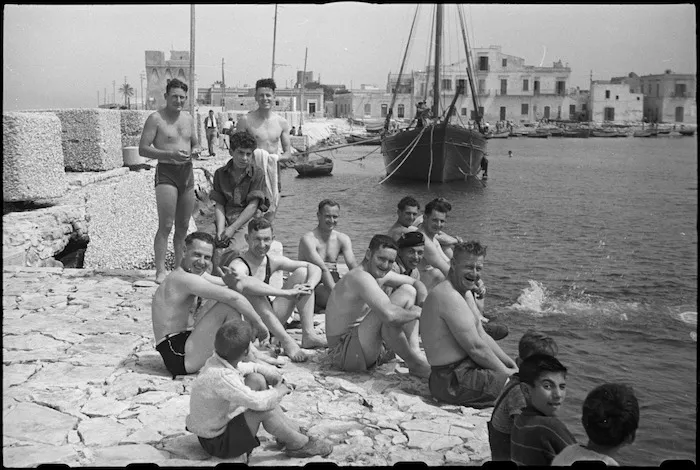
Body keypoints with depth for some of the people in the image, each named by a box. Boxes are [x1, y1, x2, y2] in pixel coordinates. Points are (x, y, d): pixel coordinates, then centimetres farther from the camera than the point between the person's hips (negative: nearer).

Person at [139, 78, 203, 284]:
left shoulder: (188, 118, 14)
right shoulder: (156, 119, -5)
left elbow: (196, 144, 24)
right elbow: (143, 149, -9)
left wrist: (196, 151, -1)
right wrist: (170, 154, -20)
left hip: (187, 172, 6)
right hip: (166, 173, -6)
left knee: (183, 226, 9)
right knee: (166, 225, -11)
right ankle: (160, 271, -6)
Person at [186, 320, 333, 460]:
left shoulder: (220, 362, -3)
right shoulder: (221, 377, -34)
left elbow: (253, 367, 14)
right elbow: (256, 401, -40)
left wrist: (277, 378, -1)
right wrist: (278, 392, -20)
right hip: (218, 443, -10)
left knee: (257, 380, 4)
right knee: (264, 409, -27)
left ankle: (292, 428, 8)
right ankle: (298, 443, -5)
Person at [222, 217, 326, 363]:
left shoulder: (273, 262, 2)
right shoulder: (238, 266, -18)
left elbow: (314, 268, 4)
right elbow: (241, 284, -44)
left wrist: (309, 285, -21)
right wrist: (286, 293, -43)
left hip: (271, 321, 6)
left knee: (302, 272, -2)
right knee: (253, 291, -33)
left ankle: (308, 335, -12)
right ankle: (287, 342, -33)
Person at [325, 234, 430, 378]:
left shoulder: (379, 273, 6)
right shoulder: (360, 277, -25)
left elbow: (416, 283, 18)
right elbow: (390, 315, -38)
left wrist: (424, 304, -4)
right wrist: (417, 312, -19)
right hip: (344, 352, -10)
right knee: (385, 311, -34)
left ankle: (415, 351, -8)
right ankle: (416, 364, -17)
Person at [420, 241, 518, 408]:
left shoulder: (466, 293, 14)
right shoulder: (449, 296, -21)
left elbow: (483, 336, 18)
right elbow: (475, 347, -22)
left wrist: (511, 364, 9)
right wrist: (506, 372, -11)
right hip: (455, 383, -11)